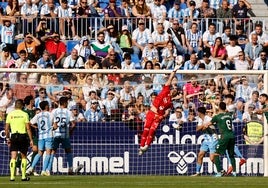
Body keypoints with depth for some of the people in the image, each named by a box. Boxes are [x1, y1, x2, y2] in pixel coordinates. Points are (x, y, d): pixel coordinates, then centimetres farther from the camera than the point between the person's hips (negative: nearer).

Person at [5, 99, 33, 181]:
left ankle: (12, 176, -11)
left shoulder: (10, 114, 3)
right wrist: (31, 140, -2)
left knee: (13, 157, 0)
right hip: (23, 136, -1)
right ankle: (23, 176, 12)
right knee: (24, 157, 12)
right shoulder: (24, 114, -4)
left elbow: (6, 129, 4)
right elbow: (28, 128, -6)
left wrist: (8, 138, 15)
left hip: (14, 136, 1)